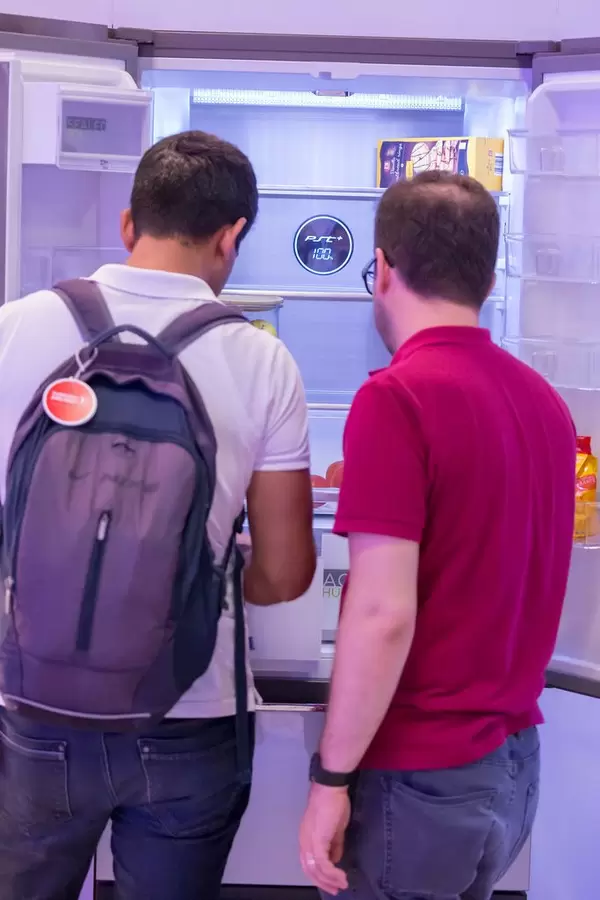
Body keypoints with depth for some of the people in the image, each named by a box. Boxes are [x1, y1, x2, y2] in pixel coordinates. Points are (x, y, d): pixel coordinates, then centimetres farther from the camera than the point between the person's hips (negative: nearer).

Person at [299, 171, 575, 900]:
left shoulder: (398, 397, -18)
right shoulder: (543, 398, 5)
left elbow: (383, 614, -21)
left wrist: (332, 776, -13)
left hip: (420, 773, -7)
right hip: (516, 759, 7)